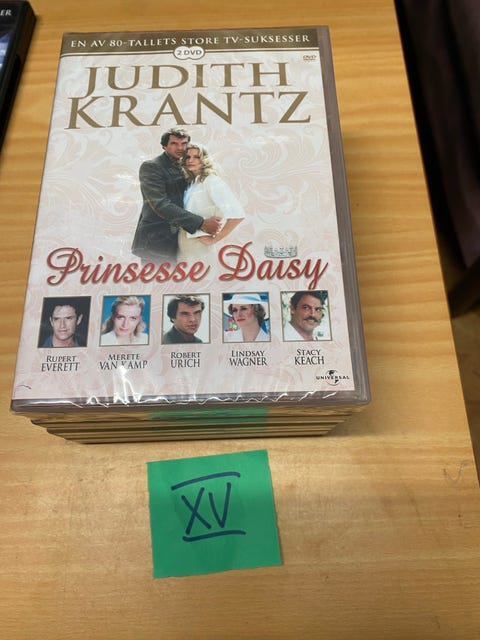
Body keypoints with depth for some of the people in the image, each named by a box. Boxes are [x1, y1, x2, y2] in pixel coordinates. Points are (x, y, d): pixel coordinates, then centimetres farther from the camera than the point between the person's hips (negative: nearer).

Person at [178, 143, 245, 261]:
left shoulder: (212, 181, -14)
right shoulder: (190, 182, 9)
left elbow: (237, 215, -24)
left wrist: (214, 240, -18)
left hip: (198, 245, -7)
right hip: (182, 243, 7)